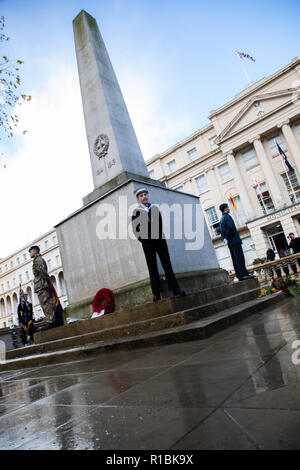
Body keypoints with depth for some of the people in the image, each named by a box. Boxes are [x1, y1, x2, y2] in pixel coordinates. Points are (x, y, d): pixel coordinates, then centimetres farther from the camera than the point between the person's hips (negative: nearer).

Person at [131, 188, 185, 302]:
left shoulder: (155, 208, 11)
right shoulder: (136, 211, 3)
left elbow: (160, 222, 9)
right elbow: (135, 228, 1)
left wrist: (160, 235, -1)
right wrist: (141, 238, -5)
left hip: (159, 239, 2)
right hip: (147, 242, -2)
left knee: (167, 263, 2)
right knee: (152, 267, 1)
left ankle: (175, 288, 7)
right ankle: (156, 293, 5)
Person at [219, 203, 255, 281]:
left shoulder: (221, 219, 20)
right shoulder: (227, 216, -7)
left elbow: (221, 232, 16)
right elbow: (231, 227, -20)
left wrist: (225, 239, 8)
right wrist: (228, 237, -11)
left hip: (230, 243, 9)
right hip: (234, 240, -9)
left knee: (235, 259, 5)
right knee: (240, 258, -10)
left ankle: (240, 276, 5)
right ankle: (244, 274, -13)